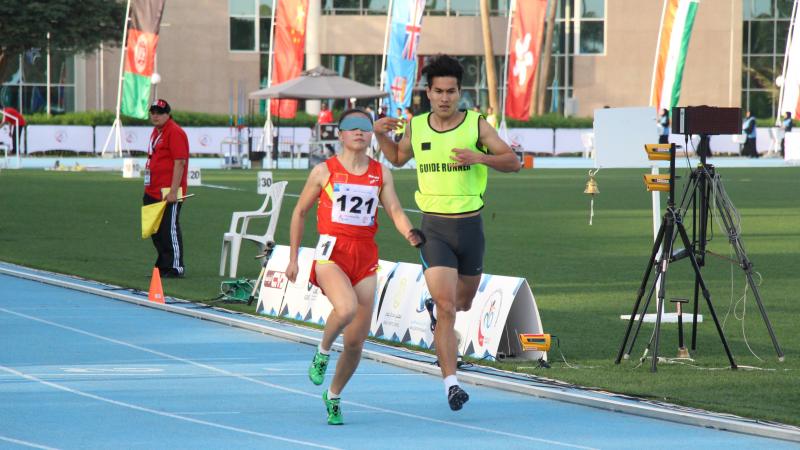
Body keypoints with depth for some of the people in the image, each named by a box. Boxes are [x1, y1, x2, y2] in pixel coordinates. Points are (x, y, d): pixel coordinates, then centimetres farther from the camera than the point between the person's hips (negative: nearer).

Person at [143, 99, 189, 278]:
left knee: (170, 230, -9)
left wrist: (173, 191, -22)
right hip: (153, 192, 10)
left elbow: (180, 162, -18)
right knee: (156, 231, 12)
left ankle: (176, 268, -5)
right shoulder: (156, 132, 19)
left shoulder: (175, 132, -11)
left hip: (168, 193, -10)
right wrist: (148, 190, 22)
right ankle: (162, 267, 19)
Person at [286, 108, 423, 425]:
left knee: (356, 341, 2)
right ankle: (323, 352, -3)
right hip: (331, 253, -3)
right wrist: (293, 258, 8)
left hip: (366, 257, 3)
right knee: (347, 307, -33)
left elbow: (395, 211, 2)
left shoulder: (381, 173, 9)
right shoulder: (324, 171, 2)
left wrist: (410, 234, -20)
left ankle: (333, 396, 25)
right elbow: (300, 212, 10)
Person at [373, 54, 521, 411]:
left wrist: (480, 157, -20)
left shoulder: (476, 124, -3)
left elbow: (513, 162, -3)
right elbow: (398, 158, 22)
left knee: (462, 303, 18)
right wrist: (381, 136, 3)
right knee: (447, 308, -14)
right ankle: (451, 384, -12)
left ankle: (434, 304, 54)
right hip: (434, 228, -1)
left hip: (470, 226, 1)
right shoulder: (416, 127, 2)